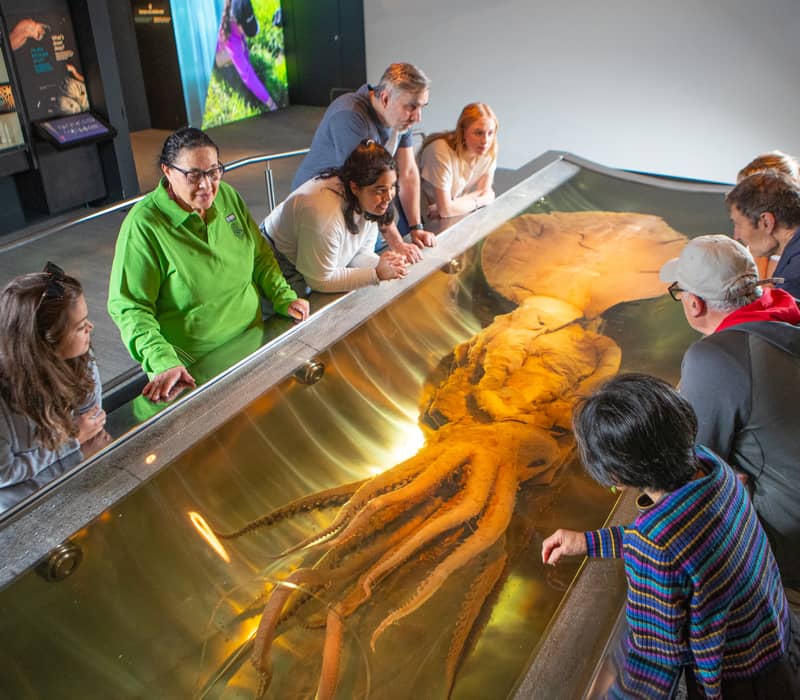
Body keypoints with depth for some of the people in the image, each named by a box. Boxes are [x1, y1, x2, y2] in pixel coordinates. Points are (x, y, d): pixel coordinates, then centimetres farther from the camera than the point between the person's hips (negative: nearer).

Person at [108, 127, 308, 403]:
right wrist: (163, 363, -27)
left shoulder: (227, 197, 4)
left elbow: (261, 255, 17)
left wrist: (283, 297, 2)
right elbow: (129, 307, -15)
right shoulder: (143, 225, -14)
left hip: (253, 340, 5)